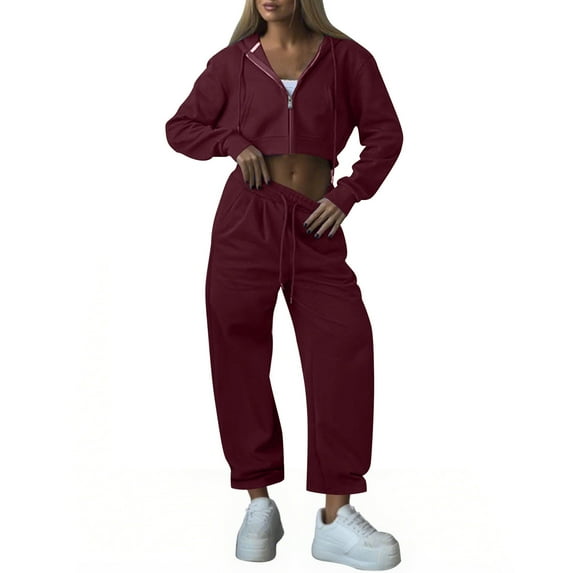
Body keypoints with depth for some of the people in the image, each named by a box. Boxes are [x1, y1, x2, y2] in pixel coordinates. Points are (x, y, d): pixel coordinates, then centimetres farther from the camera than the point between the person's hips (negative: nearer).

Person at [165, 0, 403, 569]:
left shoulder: (344, 57, 9)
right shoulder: (233, 62, 10)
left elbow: (384, 131, 10)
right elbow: (181, 126, 16)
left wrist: (348, 196, -2)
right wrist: (233, 142, -2)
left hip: (315, 225, 0)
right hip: (247, 217, 1)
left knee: (344, 345, -13)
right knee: (240, 355, -1)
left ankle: (335, 518, -7)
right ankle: (259, 505, 11)